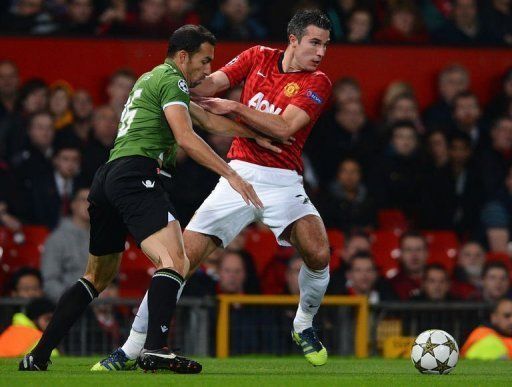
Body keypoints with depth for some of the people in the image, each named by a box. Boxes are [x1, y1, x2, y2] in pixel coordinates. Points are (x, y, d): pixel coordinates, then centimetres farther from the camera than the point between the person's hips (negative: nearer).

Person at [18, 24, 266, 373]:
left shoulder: (152, 78, 28)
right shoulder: (171, 80, -1)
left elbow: (207, 116, 37)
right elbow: (185, 137, -15)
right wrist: (230, 174, -16)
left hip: (107, 177, 10)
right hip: (135, 174, -10)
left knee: (98, 276, 19)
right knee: (174, 261, -22)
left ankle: (38, 356, 17)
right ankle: (155, 349, -38)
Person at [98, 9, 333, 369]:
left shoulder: (318, 83, -2)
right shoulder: (258, 57, 8)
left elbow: (284, 127, -14)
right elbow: (212, 83, 2)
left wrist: (235, 107, -18)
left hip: (283, 181, -1)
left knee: (318, 253, -24)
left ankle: (304, 326, 7)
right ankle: (132, 348, 1)